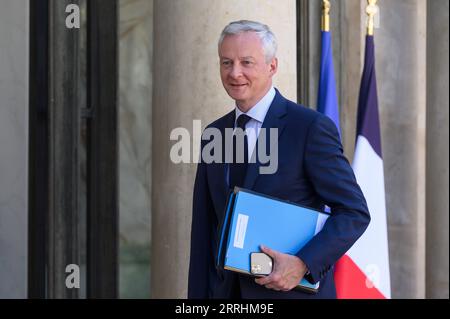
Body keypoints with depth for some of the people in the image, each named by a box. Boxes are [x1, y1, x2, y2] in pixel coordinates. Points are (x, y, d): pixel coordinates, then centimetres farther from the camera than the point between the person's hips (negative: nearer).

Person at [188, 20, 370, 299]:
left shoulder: (311, 127, -8)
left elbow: (354, 213, -10)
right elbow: (204, 231, 11)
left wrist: (303, 264, -21)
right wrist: (199, 295, 5)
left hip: (293, 290, -5)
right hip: (226, 290, 5)